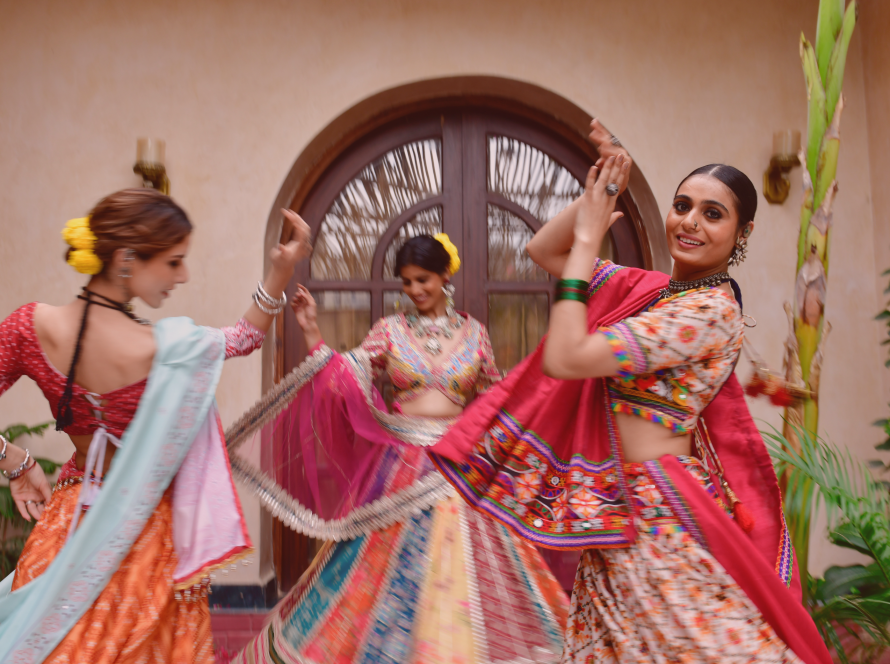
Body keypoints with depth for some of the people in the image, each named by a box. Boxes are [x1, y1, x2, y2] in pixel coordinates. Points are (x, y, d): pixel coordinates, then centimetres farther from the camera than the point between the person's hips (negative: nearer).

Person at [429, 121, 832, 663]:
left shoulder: (711, 310, -18)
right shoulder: (650, 287, 6)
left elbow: (565, 359, -24)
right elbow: (542, 250, 12)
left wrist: (587, 240, -16)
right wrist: (596, 193, -2)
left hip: (658, 514, -8)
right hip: (619, 511, 8)